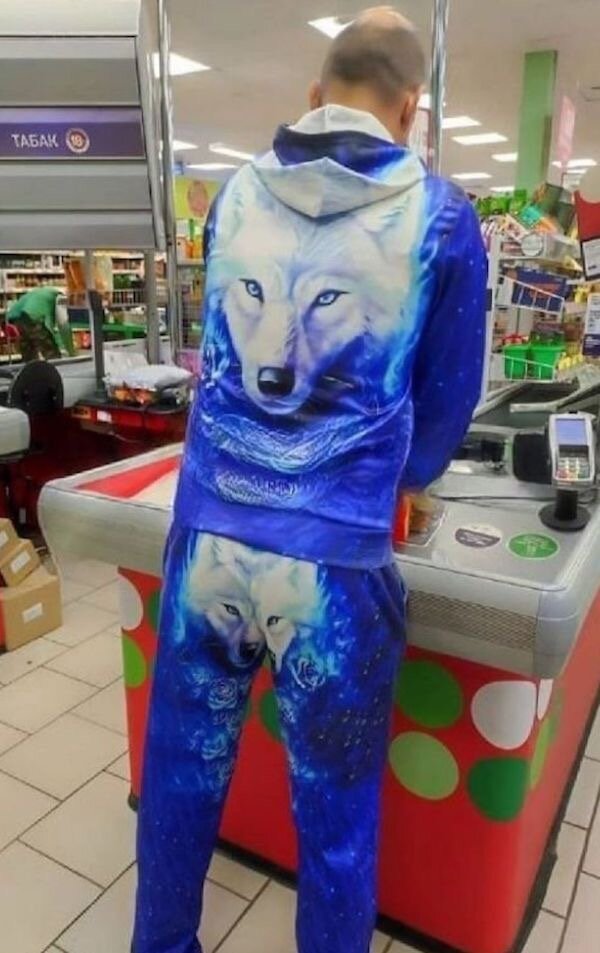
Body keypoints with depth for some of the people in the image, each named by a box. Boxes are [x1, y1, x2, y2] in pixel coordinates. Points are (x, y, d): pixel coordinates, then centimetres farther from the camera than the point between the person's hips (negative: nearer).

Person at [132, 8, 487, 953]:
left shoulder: (235, 196, 8)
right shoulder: (441, 217, 0)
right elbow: (448, 394, 8)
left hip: (208, 536, 4)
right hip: (335, 559, -3)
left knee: (182, 767, 22)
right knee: (335, 807, 17)